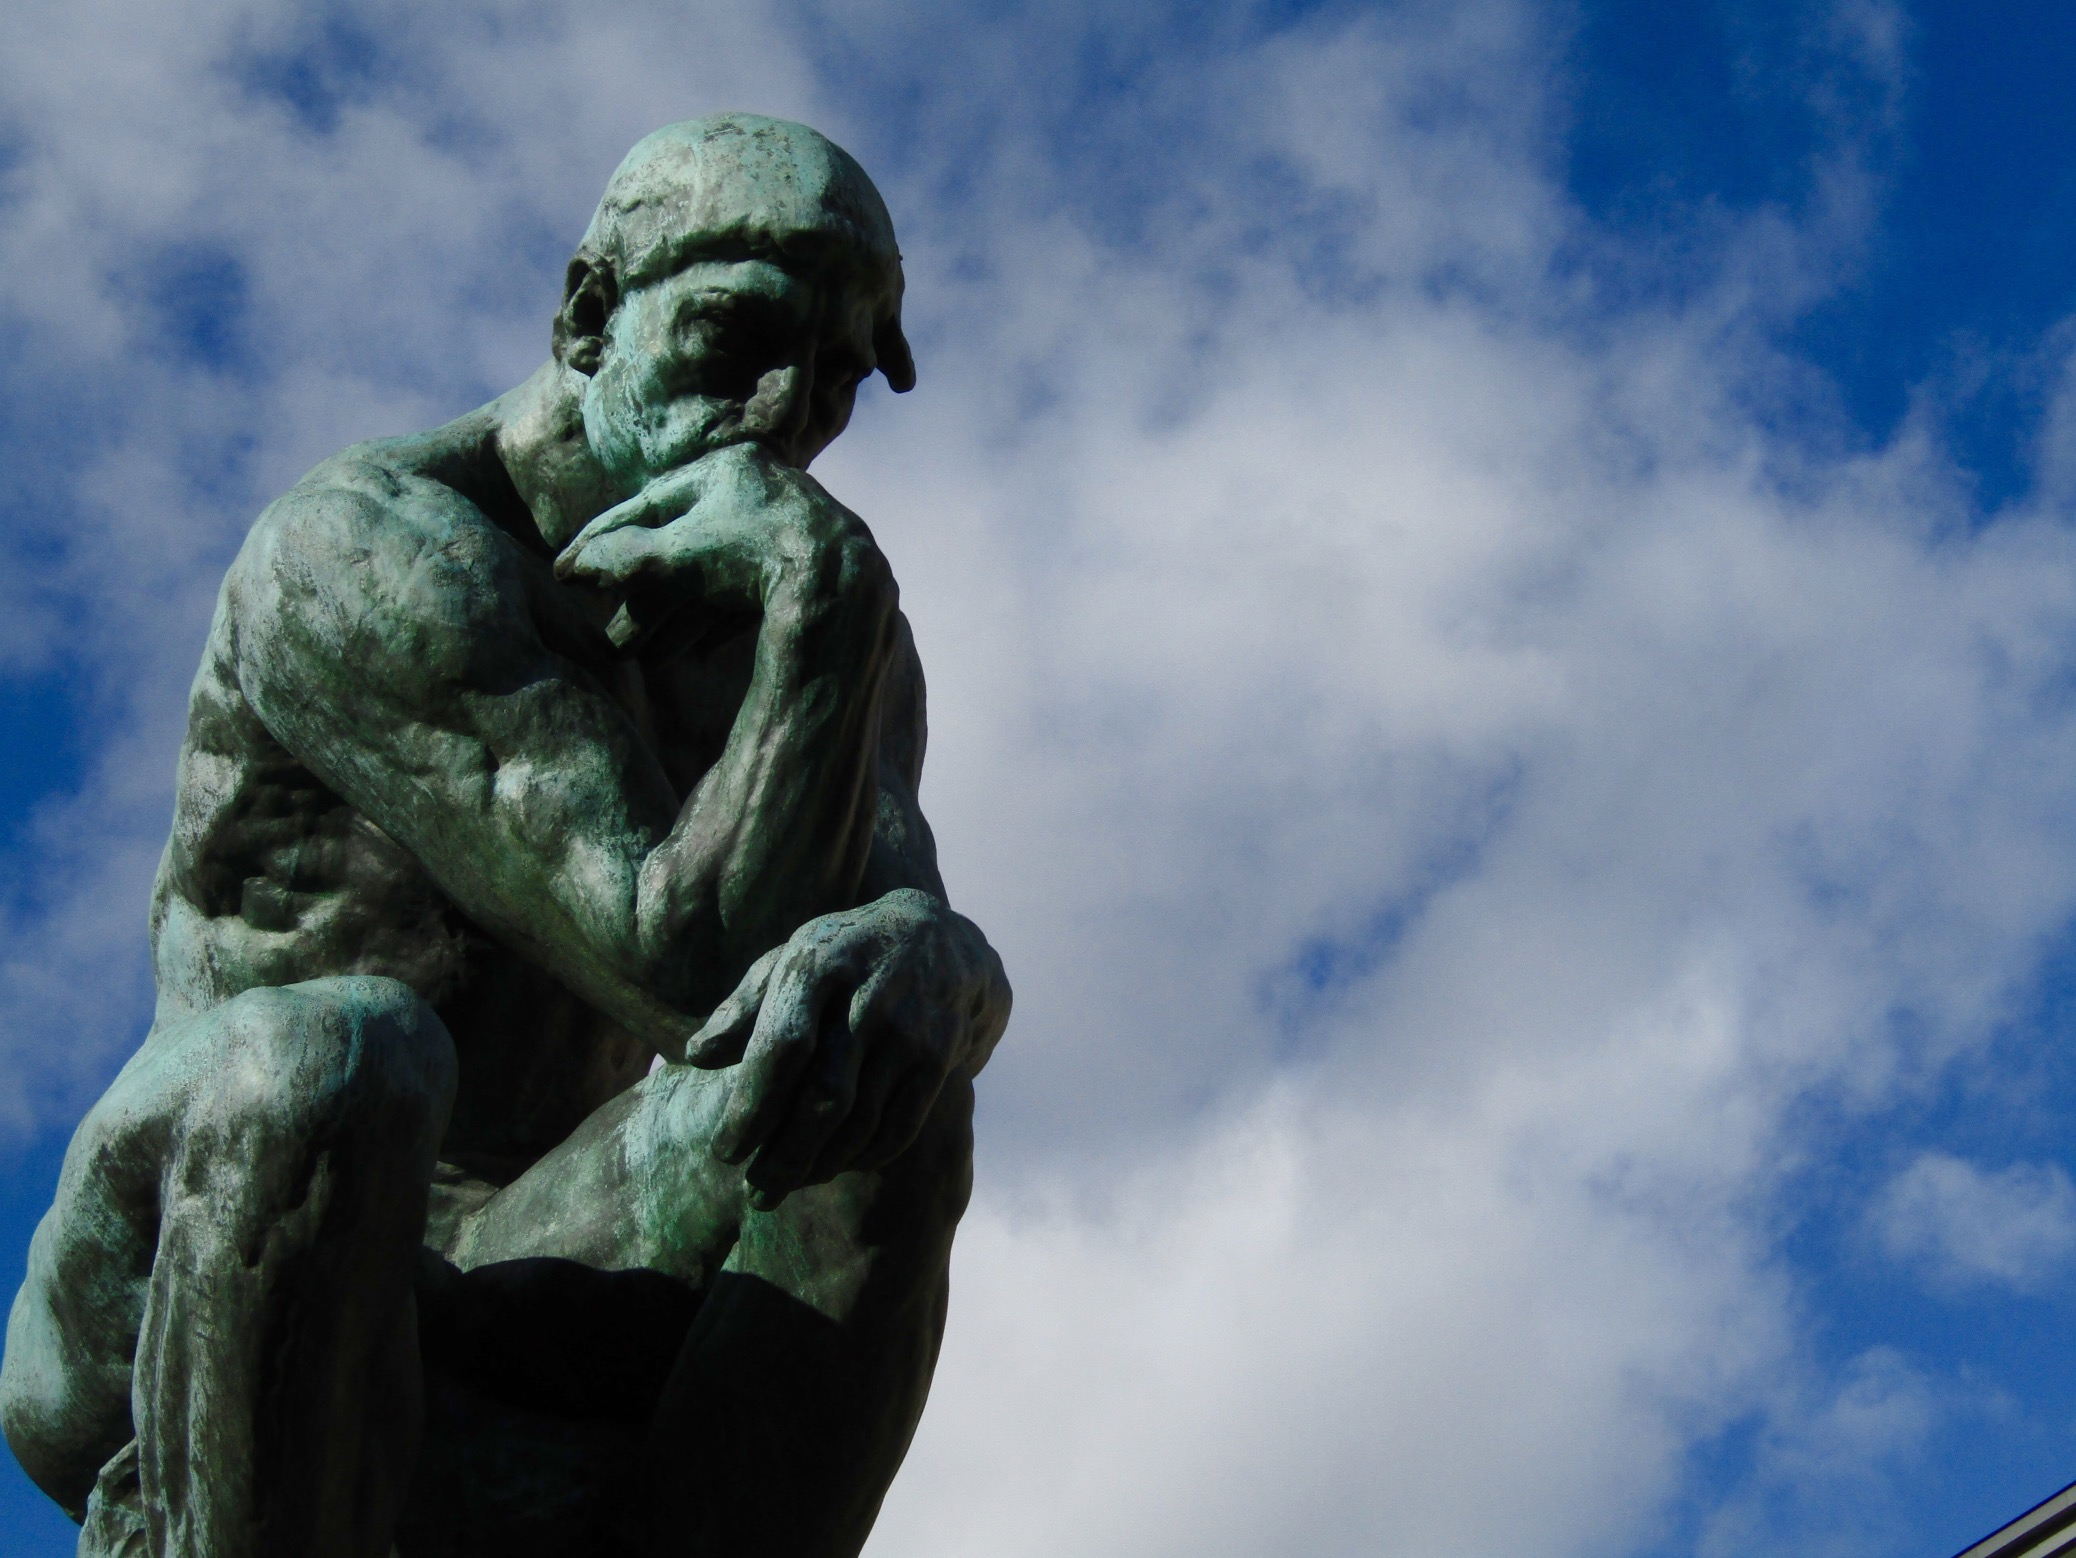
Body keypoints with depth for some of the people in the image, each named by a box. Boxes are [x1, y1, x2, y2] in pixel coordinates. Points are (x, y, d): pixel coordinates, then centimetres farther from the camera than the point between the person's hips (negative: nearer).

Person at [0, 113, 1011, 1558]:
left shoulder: (808, 617, 10)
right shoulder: (364, 553, -11)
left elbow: (970, 975, -7)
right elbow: (695, 961, -20)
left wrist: (912, 955, -31)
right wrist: (825, 590, -25)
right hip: (175, 1325, -4)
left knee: (889, 1091, -22)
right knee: (326, 1061, -38)